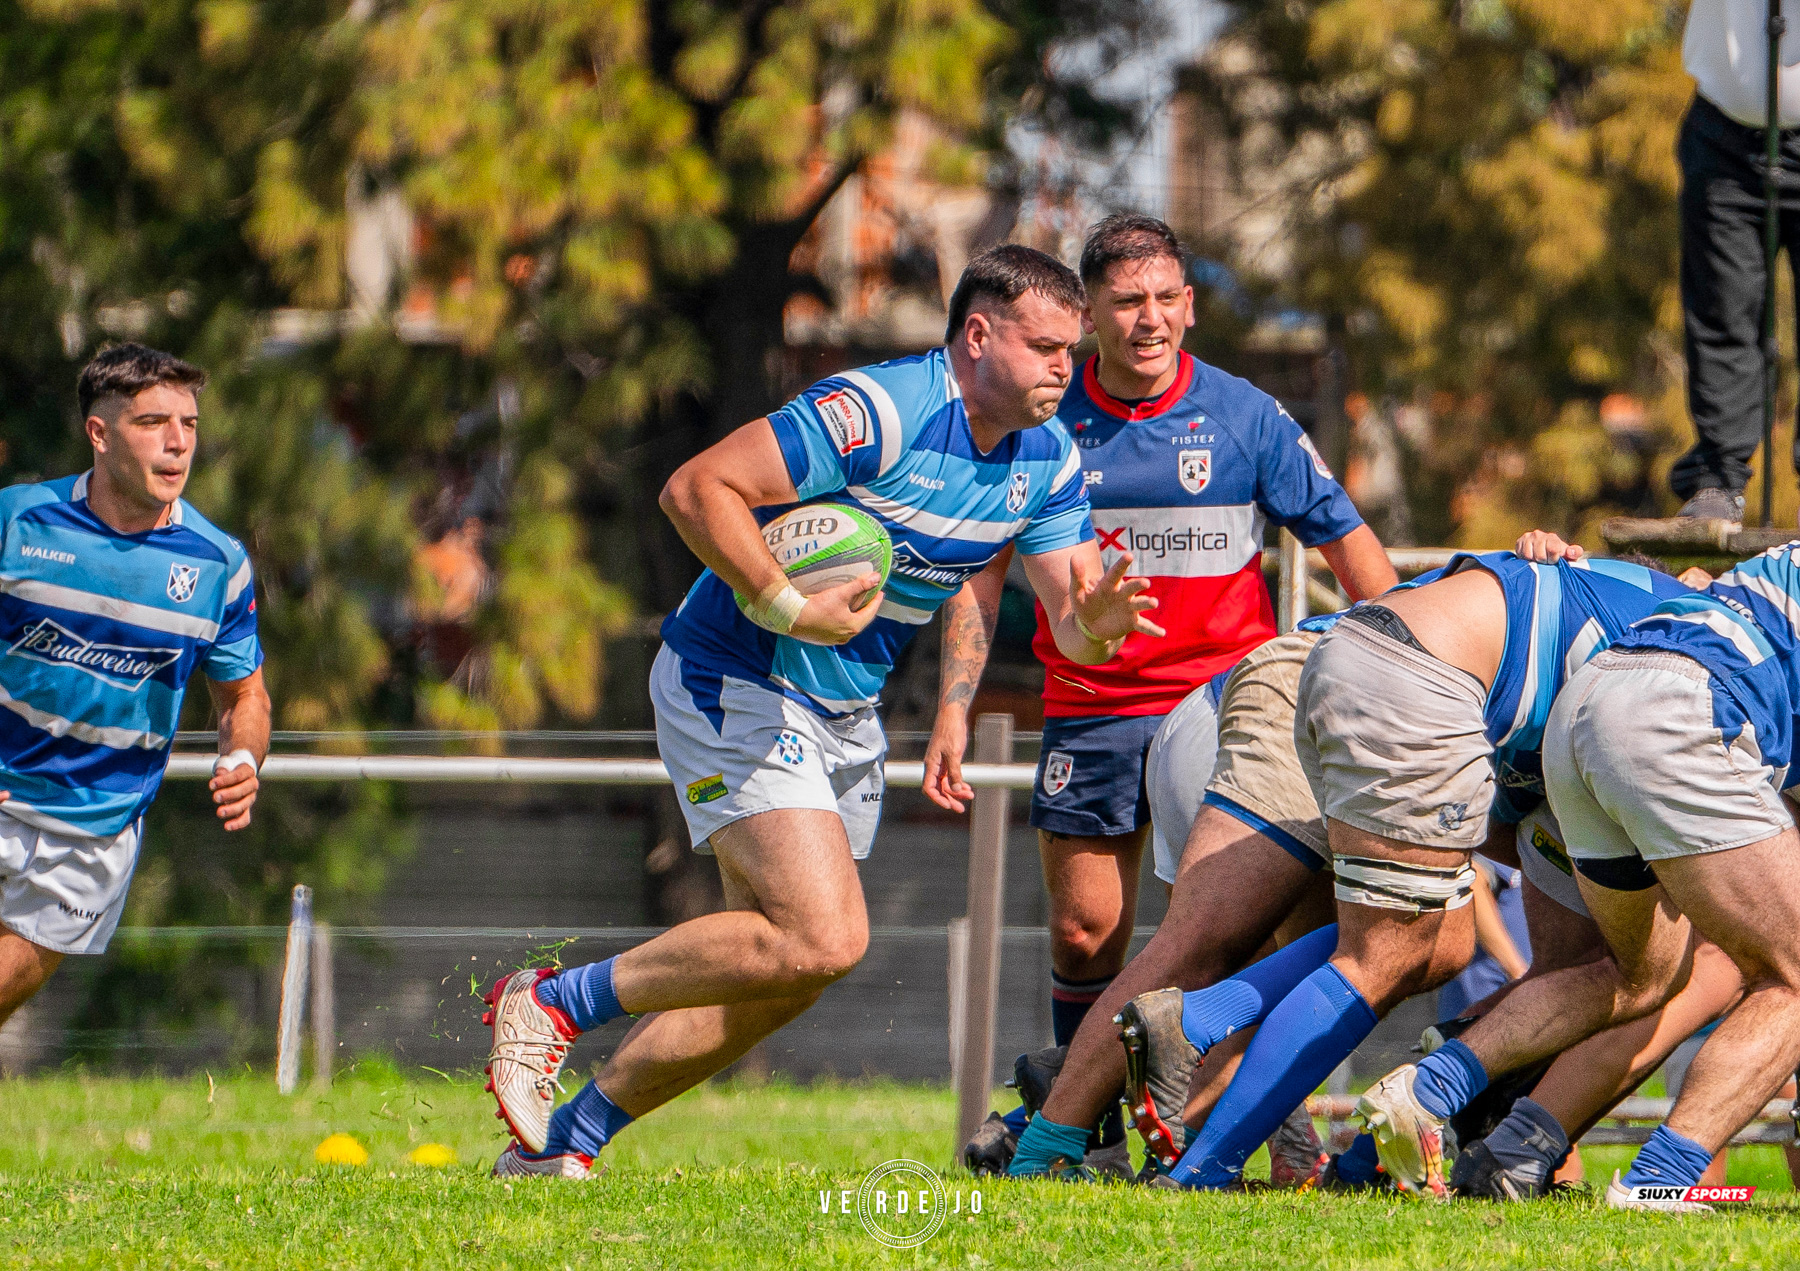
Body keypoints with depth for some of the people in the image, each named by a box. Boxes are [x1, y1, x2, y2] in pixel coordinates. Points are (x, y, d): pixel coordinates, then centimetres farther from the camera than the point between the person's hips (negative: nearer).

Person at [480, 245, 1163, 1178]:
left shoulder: (1050, 458, 1)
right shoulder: (878, 412, -24)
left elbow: (1069, 626, 0)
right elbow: (696, 488, -26)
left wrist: (1098, 624, -23)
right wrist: (788, 607, -31)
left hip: (845, 714, 9)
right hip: (736, 686, -9)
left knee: (781, 977, 10)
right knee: (823, 939, -22)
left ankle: (559, 1139, 22)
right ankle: (554, 1002, -10)